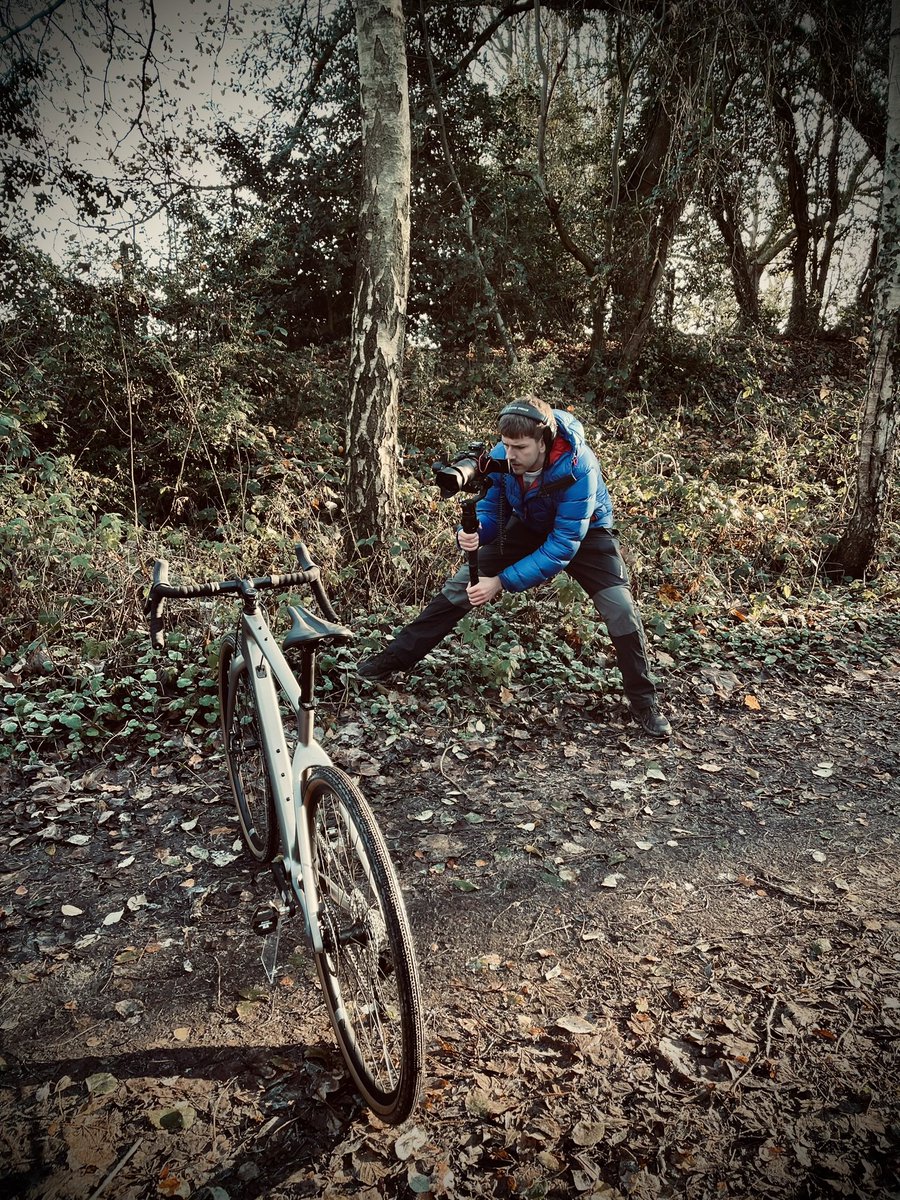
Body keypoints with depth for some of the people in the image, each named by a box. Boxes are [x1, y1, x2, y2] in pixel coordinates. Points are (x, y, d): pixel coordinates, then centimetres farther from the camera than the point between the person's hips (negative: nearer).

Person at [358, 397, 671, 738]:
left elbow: (562, 545, -37)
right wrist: (473, 533, -38)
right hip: (528, 527, 4)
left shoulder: (577, 468, -38)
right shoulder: (500, 458, -26)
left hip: (583, 531, -3)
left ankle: (644, 702, -2)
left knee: (621, 609, -21)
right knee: (461, 586, -6)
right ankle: (397, 658, 5)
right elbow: (489, 509, -12)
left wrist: (502, 582, -40)